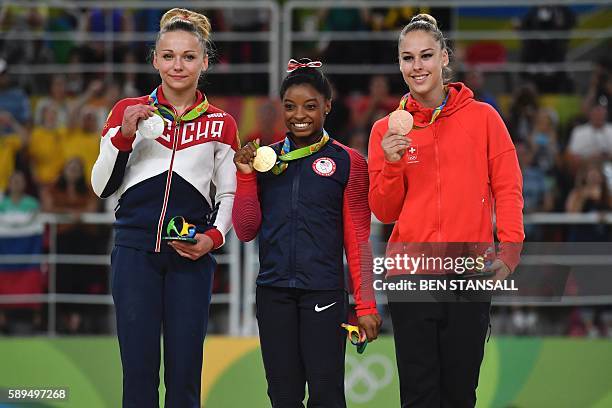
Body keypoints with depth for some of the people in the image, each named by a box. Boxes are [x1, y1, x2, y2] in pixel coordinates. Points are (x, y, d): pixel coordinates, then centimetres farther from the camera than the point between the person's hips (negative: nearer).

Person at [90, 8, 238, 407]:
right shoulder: (128, 111, 7)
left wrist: (214, 236, -5)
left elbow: (230, 193, 13)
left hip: (190, 255, 0)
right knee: (139, 371, -3)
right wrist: (123, 136, -8)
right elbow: (102, 187, 6)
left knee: (184, 375, 0)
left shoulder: (220, 124, 9)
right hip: (135, 250, 0)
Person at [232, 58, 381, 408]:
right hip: (273, 293, 3)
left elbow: (358, 240, 1)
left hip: (324, 293, -3)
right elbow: (246, 231, 10)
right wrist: (246, 176, -2)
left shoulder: (347, 162, 1)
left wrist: (366, 305, -4)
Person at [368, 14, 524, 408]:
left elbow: (508, 189, 3)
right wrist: (392, 165, -10)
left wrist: (509, 250, -10)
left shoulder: (483, 117, 4)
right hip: (410, 275, 1)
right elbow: (384, 212, 7)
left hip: (470, 273, -1)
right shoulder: (387, 130, 7)